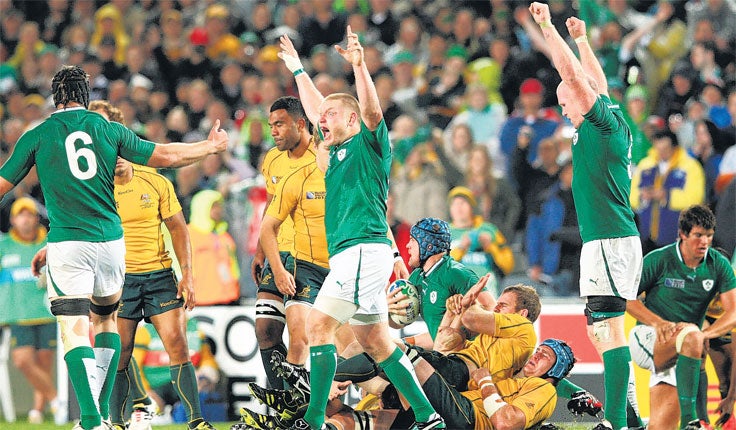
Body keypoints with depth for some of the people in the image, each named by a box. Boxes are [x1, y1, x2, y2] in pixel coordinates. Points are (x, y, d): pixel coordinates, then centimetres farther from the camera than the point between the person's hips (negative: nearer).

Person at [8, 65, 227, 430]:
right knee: (105, 319, 22)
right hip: (110, 241, 3)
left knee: (75, 330, -8)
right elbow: (165, 156, 11)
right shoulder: (108, 130, 6)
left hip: (67, 245, -3)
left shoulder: (36, 137, 2)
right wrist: (211, 146, 27)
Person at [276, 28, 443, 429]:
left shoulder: (369, 143, -1)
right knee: (373, 340, 8)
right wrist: (297, 70, 44)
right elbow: (316, 112, 37)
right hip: (350, 254, 9)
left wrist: (359, 65, -34)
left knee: (318, 324, -14)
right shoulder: (340, 149, 21)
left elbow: (372, 110, -21)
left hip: (363, 248, -9)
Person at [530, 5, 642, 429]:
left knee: (609, 329, -15)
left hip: (610, 242, -10)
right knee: (600, 330, 14)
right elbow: (599, 82, 34)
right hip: (612, 240, 10)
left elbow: (574, 75, -15)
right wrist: (581, 39, 43)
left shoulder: (605, 122, -8)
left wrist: (548, 27, -8)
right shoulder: (610, 125, 16)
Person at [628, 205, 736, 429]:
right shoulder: (658, 260, -7)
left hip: (682, 352, 4)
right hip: (650, 336, -4)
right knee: (690, 336, -38)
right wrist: (658, 323, -19)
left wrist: (703, 334, -24)